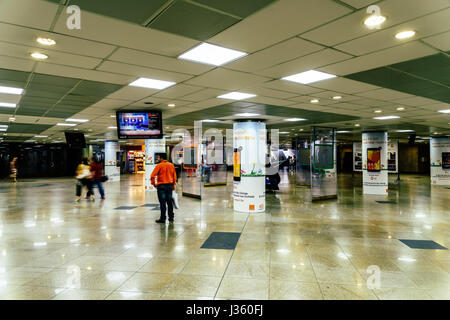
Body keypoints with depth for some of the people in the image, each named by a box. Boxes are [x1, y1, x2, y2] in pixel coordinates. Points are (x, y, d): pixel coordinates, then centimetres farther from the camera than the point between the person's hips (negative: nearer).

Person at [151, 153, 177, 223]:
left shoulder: (159, 165, -9)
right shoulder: (171, 165, 6)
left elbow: (152, 176, -14)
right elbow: (174, 176, 12)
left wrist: (154, 183, -1)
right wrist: (173, 184, 20)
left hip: (161, 186, -5)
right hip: (170, 185, 5)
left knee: (162, 203, -2)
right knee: (170, 202, 12)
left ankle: (163, 218, 0)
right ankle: (171, 217, 19)